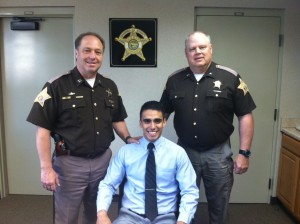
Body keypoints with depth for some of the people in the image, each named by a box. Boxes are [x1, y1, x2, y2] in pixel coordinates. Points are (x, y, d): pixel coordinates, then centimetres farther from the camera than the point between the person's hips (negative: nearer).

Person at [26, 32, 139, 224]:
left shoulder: (110, 86, 4)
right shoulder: (57, 86, -11)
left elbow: (117, 119, 14)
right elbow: (43, 129, -12)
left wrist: (128, 138, -4)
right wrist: (46, 168, -16)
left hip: (103, 160, 5)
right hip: (70, 162, -4)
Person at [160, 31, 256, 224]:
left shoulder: (230, 78, -7)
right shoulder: (174, 80, 1)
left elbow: (245, 116, -5)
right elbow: (163, 113, 9)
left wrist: (244, 153, -9)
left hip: (218, 153, -1)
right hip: (185, 151, 2)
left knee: (219, 205, 15)